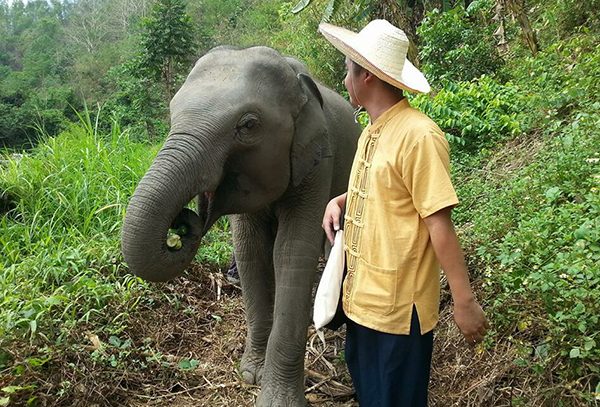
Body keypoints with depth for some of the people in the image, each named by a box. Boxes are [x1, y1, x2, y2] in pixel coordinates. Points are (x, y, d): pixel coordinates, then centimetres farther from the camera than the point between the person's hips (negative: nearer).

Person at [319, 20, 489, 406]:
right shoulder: (371, 132, 6)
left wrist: (465, 301, -19)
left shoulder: (418, 135, -21)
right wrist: (339, 201, 4)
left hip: (398, 306, -9)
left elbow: (439, 221, -22)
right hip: (362, 298, 9)